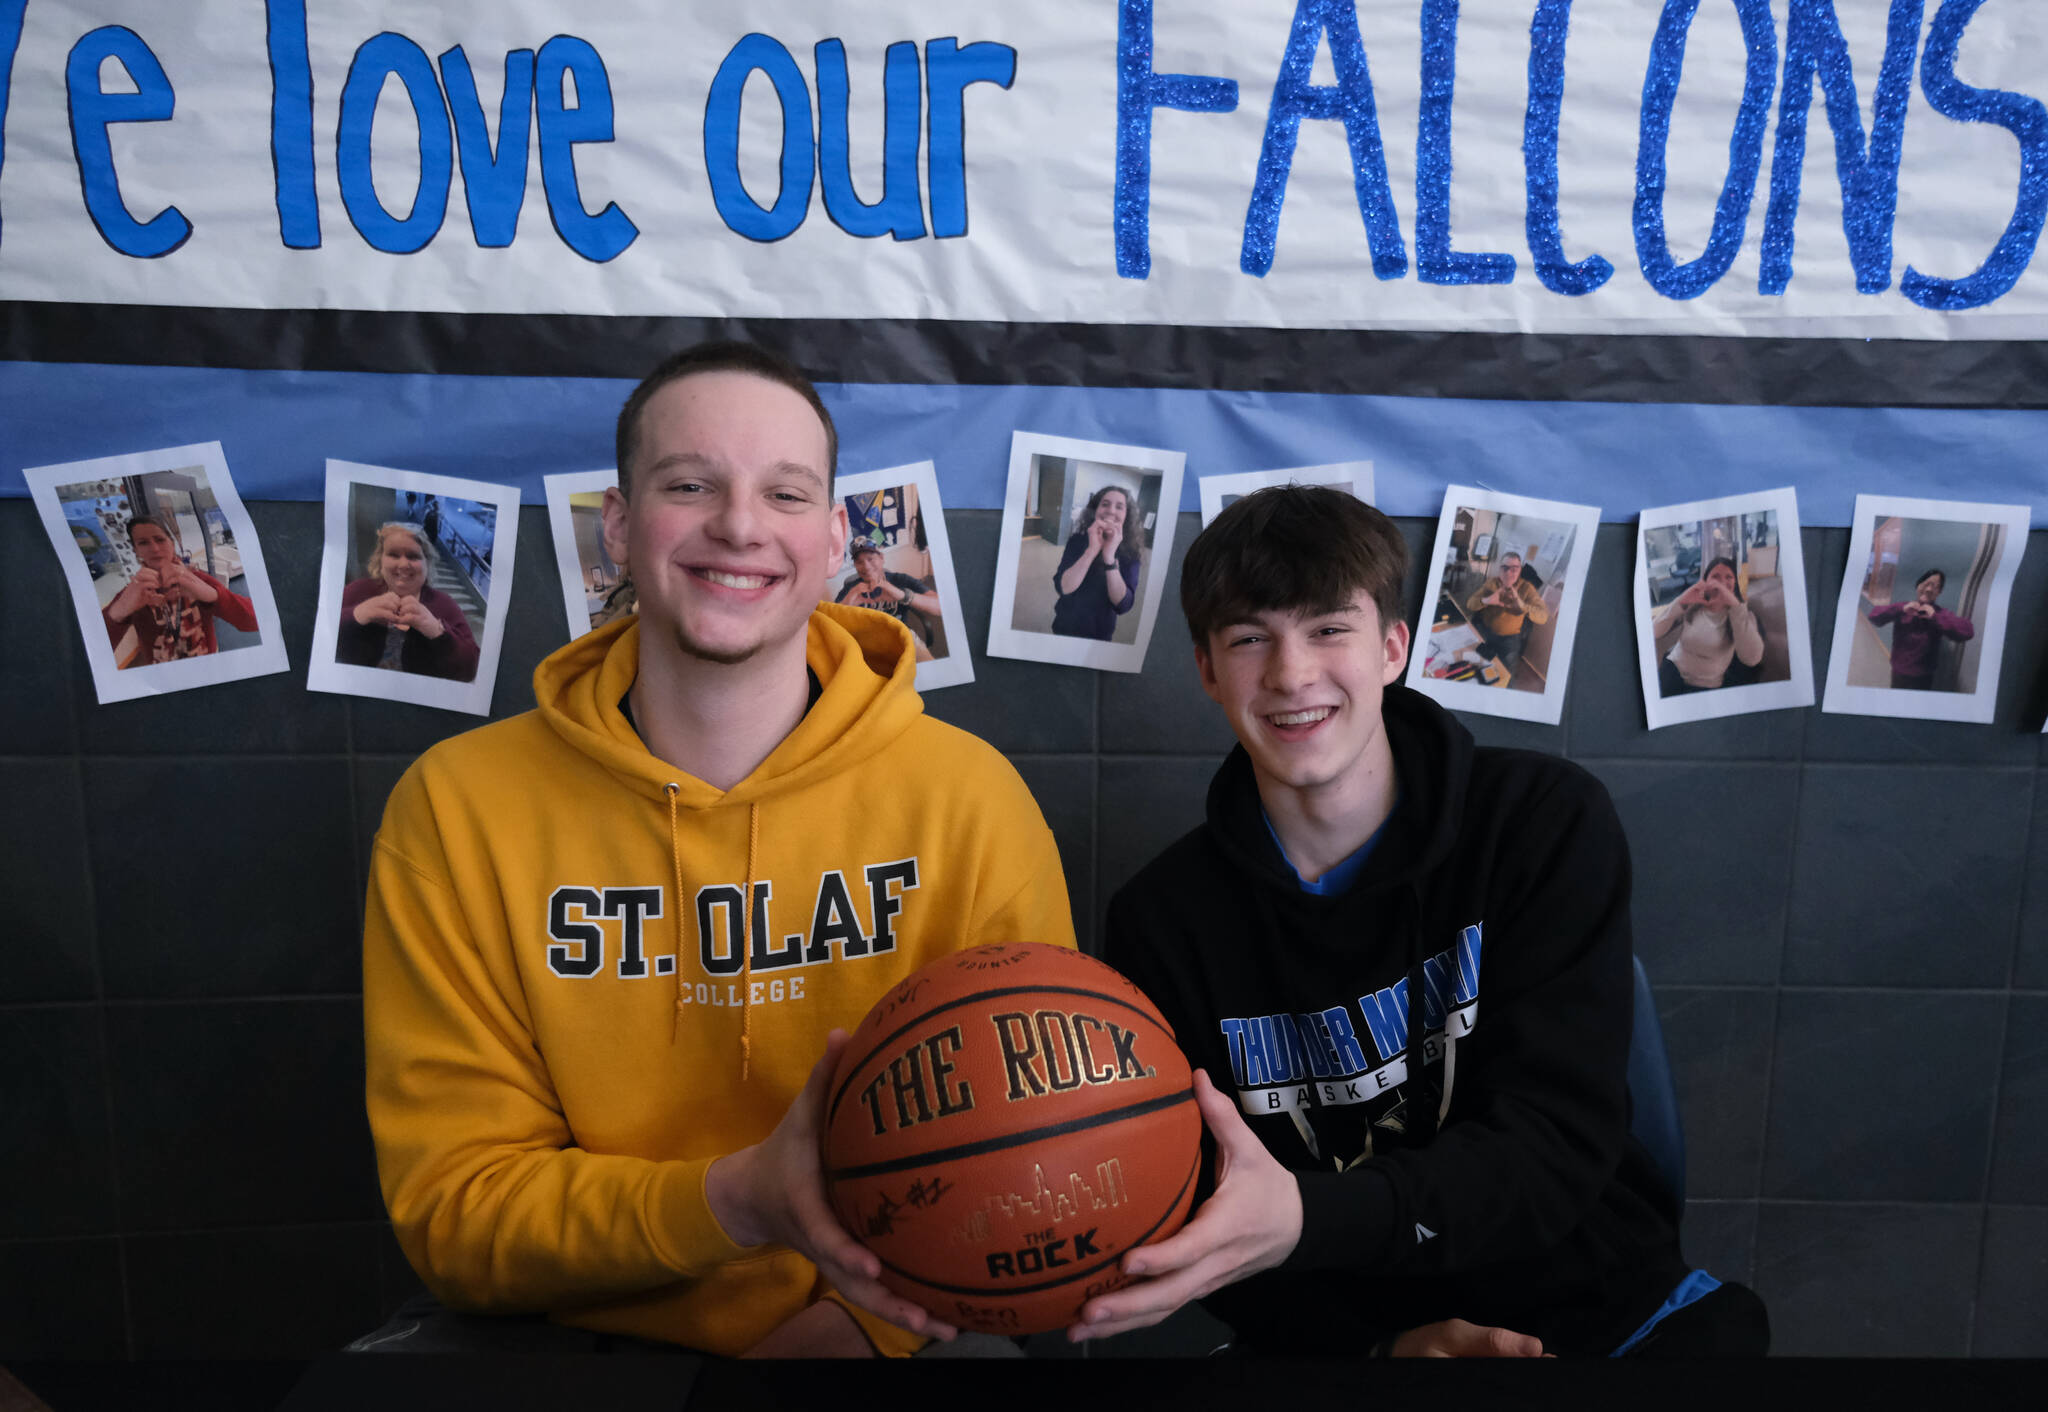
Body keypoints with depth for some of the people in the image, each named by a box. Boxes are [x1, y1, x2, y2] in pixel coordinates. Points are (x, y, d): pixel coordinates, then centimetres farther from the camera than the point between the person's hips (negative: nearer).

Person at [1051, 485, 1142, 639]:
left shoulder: (1129, 554, -12)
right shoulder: (1078, 541, -10)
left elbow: (1123, 605, -26)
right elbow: (1062, 587, -24)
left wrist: (1109, 556, -34)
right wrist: (1092, 550, -34)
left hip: (1099, 636, 0)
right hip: (1065, 629, 0)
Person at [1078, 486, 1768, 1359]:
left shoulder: (1549, 823, -6)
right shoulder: (1163, 919, -5)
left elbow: (1555, 1148, -14)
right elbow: (1182, 1219, -1)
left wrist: (1305, 1217, -31)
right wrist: (1377, 1343, -17)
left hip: (1602, 1310, -1)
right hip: (1339, 1333, 2)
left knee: (1722, 1328, -27)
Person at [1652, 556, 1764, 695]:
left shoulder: (1741, 615, -7)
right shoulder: (1691, 607, -1)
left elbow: (1752, 659, -28)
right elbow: (1654, 632, -12)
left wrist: (1735, 605, -32)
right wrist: (1681, 601, -26)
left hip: (1706, 686, -1)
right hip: (1673, 669, 1)